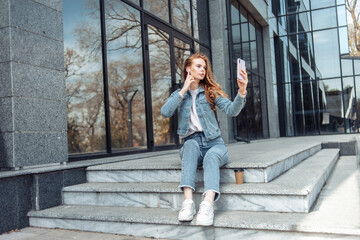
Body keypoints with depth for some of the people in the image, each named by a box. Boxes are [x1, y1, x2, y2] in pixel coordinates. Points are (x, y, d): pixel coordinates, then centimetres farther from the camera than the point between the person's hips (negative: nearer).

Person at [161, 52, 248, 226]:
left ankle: (208, 205, -54)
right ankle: (188, 202, -44)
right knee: (191, 144, -34)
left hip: (214, 143, 0)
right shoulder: (178, 94, 13)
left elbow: (232, 110, -7)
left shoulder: (211, 92, 9)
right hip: (192, 143, 0)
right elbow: (165, 112, -8)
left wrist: (242, 91, -25)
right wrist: (184, 90, -6)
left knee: (211, 156, -34)